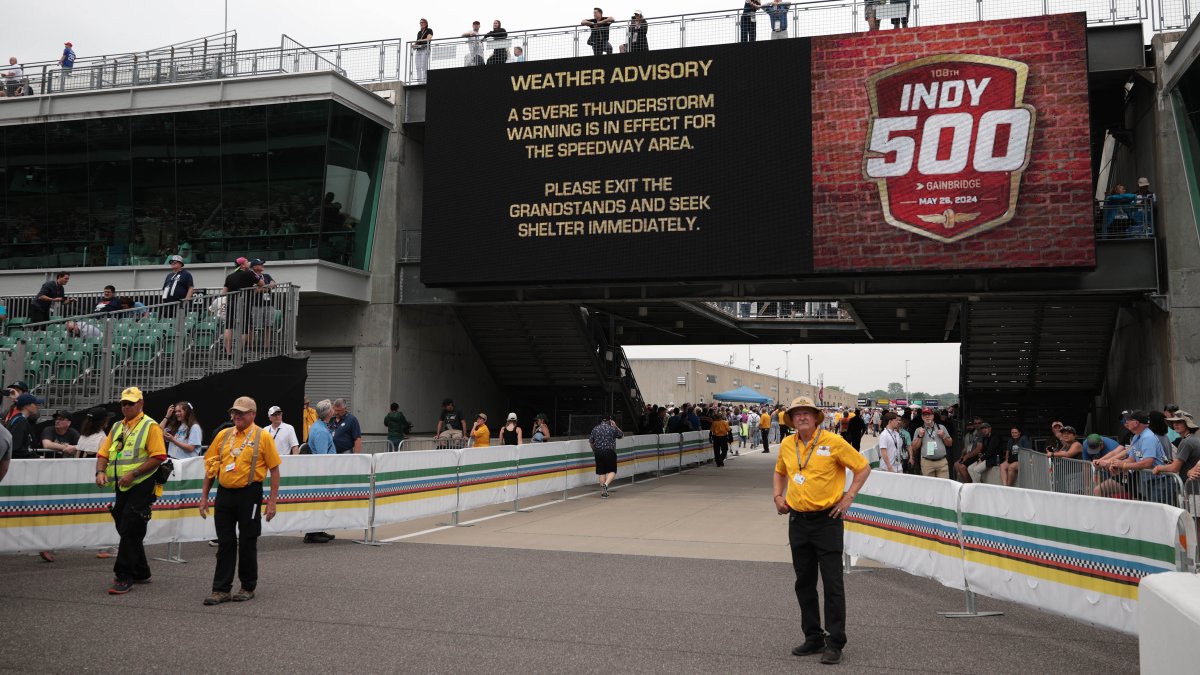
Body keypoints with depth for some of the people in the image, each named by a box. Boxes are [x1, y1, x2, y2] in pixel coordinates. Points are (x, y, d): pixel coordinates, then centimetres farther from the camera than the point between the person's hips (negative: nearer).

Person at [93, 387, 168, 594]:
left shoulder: (150, 426, -6)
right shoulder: (117, 427, 16)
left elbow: (158, 456, -15)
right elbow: (103, 453, 13)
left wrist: (133, 473, -21)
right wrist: (100, 471, -7)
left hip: (141, 486, -8)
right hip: (122, 487, 8)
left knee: (129, 531, -10)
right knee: (127, 531, 14)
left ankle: (123, 577, -4)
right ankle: (141, 573, 27)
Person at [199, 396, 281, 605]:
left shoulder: (263, 436, -4)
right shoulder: (223, 435, 9)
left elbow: (274, 469, -4)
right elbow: (210, 466, 14)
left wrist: (272, 501, -8)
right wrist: (204, 496, 10)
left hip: (249, 495, -4)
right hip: (224, 494, 4)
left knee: (247, 543, 5)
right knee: (225, 543, 7)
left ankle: (248, 588, 19)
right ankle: (221, 589, 13)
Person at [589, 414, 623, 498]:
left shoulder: (595, 429, 5)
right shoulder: (612, 429, -3)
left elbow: (590, 441, 9)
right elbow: (621, 435, 14)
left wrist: (594, 450, 24)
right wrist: (615, 426, 16)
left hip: (598, 453, 3)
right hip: (610, 452, -3)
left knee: (601, 472, 8)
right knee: (612, 471, 5)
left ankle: (603, 492, 9)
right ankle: (606, 484, -21)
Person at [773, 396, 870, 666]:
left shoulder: (833, 442, -10)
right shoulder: (787, 445, 4)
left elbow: (863, 467, -3)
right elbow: (779, 472, 23)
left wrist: (848, 497, -8)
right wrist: (778, 496, 9)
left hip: (827, 520, -5)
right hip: (798, 520, 5)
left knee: (832, 583, -1)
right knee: (804, 582, 12)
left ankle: (835, 642, 8)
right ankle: (813, 637, 25)